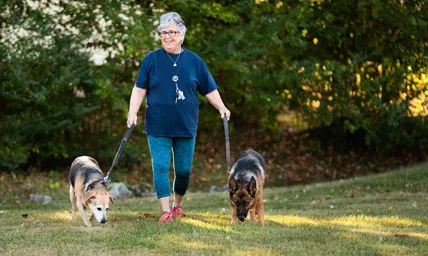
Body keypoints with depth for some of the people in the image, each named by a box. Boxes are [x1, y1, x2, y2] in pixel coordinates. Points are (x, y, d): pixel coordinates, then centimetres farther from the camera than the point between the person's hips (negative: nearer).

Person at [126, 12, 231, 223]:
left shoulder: (194, 61, 5)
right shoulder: (151, 60, 1)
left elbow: (209, 89, 8)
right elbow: (140, 88, 0)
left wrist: (221, 107, -6)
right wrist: (133, 111, -12)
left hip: (186, 127, 2)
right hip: (158, 127, -1)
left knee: (184, 170, 8)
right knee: (160, 167, -9)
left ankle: (178, 205, 30)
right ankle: (165, 211, -7)